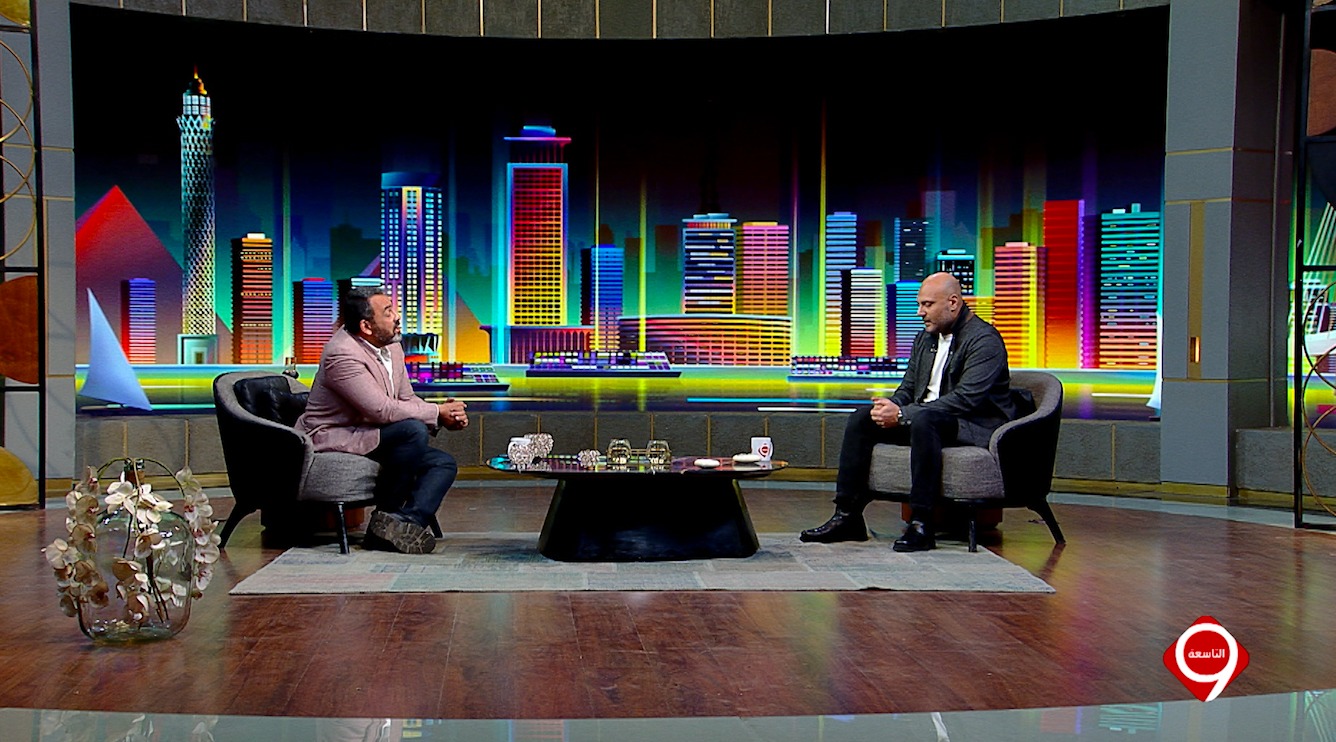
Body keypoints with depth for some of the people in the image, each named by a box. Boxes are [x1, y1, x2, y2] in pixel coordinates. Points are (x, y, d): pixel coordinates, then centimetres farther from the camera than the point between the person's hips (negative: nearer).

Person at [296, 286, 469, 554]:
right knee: (415, 431, -28)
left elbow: (407, 399, 12)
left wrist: (446, 415, -8)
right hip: (335, 439, -9)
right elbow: (383, 410, -27)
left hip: (371, 435, 10)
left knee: (444, 463, -5)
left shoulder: (391, 346, 7)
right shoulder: (342, 354, -21)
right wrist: (437, 412, -17)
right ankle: (388, 514, -15)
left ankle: (406, 522, -24)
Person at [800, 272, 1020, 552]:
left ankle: (921, 524, -35)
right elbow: (909, 388, 16)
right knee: (861, 419, -6)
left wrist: (902, 415, -24)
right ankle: (847, 516, -7)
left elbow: (965, 399, -24)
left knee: (923, 419, -38)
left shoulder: (984, 340, -14)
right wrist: (891, 406, -11)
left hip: (974, 425, -8)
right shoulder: (925, 338, 14)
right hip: (923, 420, 9)